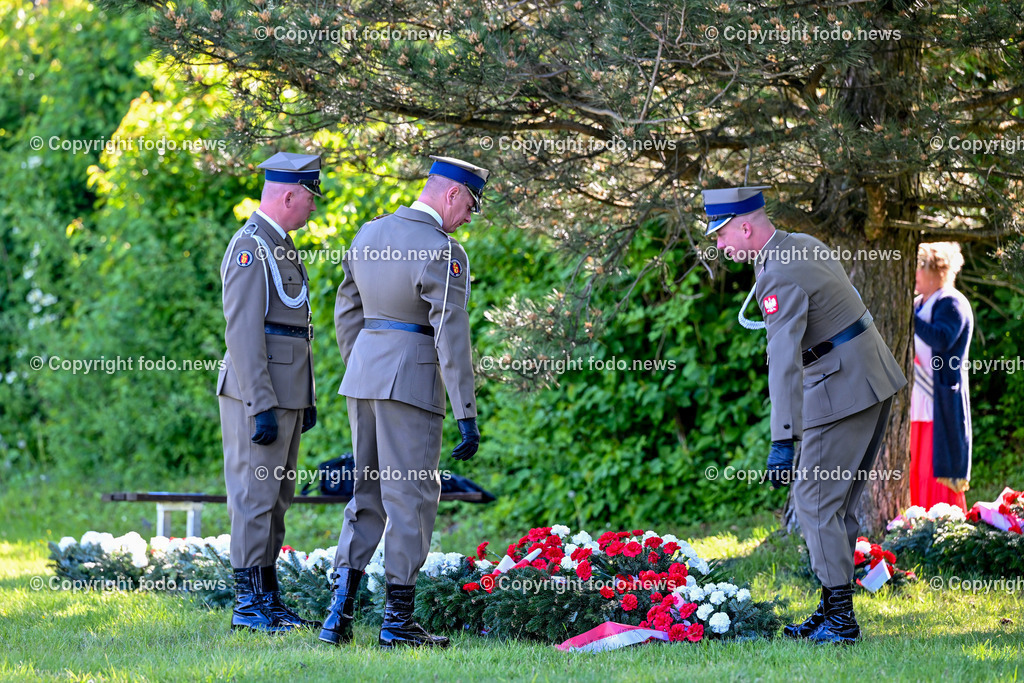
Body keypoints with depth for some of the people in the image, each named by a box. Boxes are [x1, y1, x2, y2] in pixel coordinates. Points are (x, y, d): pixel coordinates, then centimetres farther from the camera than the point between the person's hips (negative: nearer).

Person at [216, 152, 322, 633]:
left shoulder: (280, 246, 18)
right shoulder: (250, 247, -14)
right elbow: (243, 332, -20)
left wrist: (305, 399, 23)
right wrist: (262, 407, -23)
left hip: (284, 395, 10)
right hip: (258, 394, -10)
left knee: (275, 499, 12)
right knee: (256, 496, -8)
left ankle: (268, 600, 17)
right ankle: (248, 603, -6)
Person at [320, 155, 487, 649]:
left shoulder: (370, 234, 9)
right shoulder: (442, 252, -15)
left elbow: (347, 311, 17)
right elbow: (451, 337, -18)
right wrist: (467, 415, -16)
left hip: (363, 373, 7)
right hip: (411, 382, -7)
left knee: (368, 494, 14)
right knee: (411, 497, 1)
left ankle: (339, 611, 4)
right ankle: (397, 621, 4)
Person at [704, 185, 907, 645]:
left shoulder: (780, 278, -21)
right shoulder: (803, 245, 10)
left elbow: (784, 360, -30)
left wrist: (783, 442, -36)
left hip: (843, 392, -10)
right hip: (876, 380, 10)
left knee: (817, 500, -5)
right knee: (838, 502, 14)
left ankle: (840, 620, -6)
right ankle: (834, 611, 17)